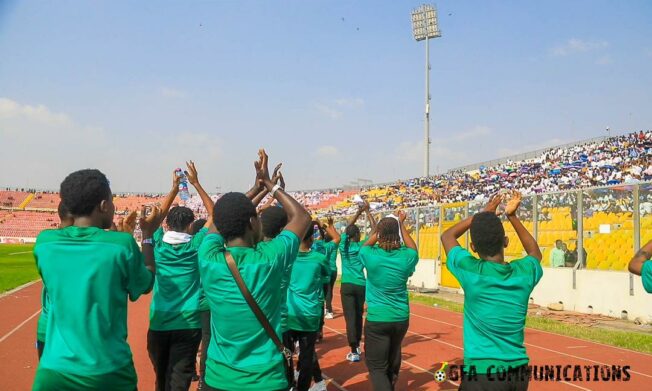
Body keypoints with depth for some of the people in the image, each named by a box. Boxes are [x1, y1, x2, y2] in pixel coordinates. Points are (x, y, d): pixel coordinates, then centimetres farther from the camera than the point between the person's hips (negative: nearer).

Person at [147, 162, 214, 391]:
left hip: (158, 322, 3)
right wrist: (196, 184, 6)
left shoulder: (159, 243, 1)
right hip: (188, 323, -3)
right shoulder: (195, 245, -5)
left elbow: (159, 216, 19)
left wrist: (175, 188, 19)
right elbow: (214, 215, 5)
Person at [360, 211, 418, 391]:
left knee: (376, 367, 0)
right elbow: (413, 248, 17)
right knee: (392, 362, 23)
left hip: (377, 319, -4)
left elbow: (366, 246, 12)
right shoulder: (406, 256, -8)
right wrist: (401, 224, 24)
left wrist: (379, 229, 21)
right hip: (401, 318, 4)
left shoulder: (371, 255, -13)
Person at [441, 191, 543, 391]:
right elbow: (535, 252, 22)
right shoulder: (525, 272, -5)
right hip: (518, 373, 5)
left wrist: (484, 213, 14)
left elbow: (447, 235, 6)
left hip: (482, 373, -4)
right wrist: (512, 216, 20)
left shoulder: (471, 271, -14)